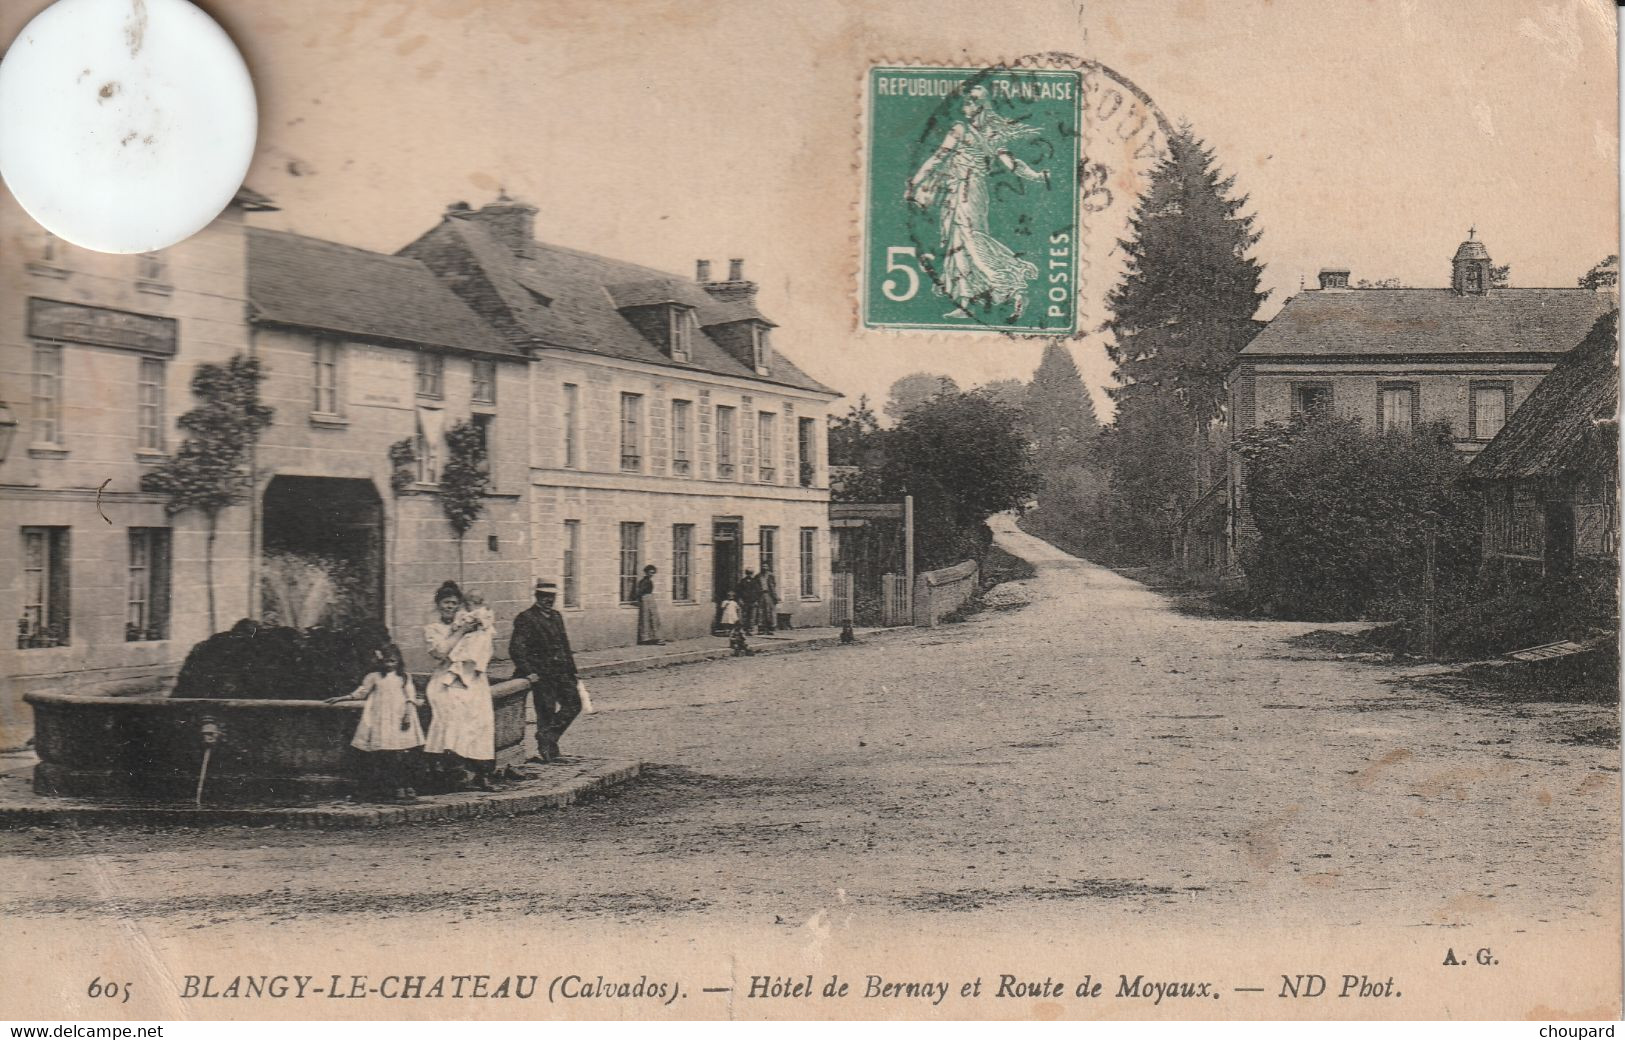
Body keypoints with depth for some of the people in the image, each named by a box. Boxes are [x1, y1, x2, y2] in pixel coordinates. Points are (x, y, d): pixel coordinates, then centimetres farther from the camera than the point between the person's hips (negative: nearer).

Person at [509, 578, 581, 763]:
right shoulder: (526, 618, -8)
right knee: (546, 712, -4)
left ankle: (549, 740, 14)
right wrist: (529, 672, -21)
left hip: (561, 671, 7)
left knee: (573, 704, 3)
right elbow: (516, 649, -14)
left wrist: (572, 672, 17)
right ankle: (545, 749, 7)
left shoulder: (556, 617, 16)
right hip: (541, 674, -7)